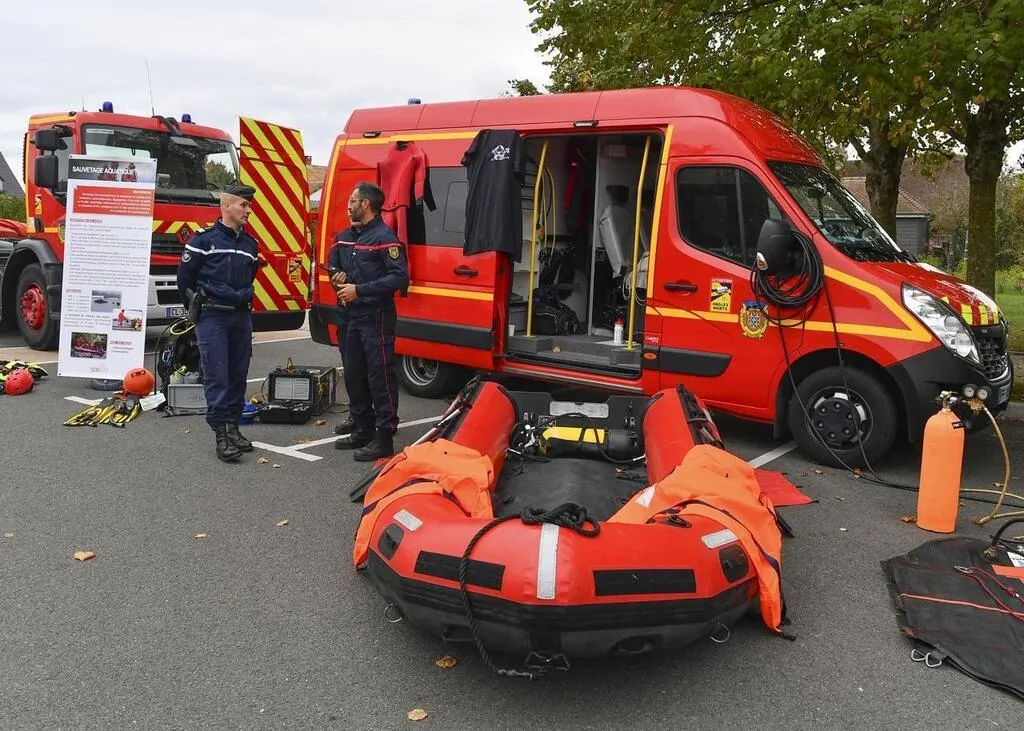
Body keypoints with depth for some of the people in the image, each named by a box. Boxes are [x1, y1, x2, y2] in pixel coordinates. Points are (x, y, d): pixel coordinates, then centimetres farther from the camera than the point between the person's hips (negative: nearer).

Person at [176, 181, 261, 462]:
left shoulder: (250, 244, 12)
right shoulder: (204, 239, -6)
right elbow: (185, 277, 0)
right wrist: (197, 309, 8)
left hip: (241, 318, 6)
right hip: (212, 318, -5)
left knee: (238, 374, 8)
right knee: (217, 376, -6)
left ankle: (233, 426, 18)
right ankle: (221, 434, -2)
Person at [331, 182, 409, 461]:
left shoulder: (385, 237, -11)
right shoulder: (344, 238, 15)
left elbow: (400, 278, -19)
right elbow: (333, 265, 32)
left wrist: (359, 290, -20)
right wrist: (337, 277, 6)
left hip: (376, 318, -9)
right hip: (349, 316, 9)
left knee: (380, 377, -6)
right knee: (354, 375, 14)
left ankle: (384, 438, -3)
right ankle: (362, 429, 26)